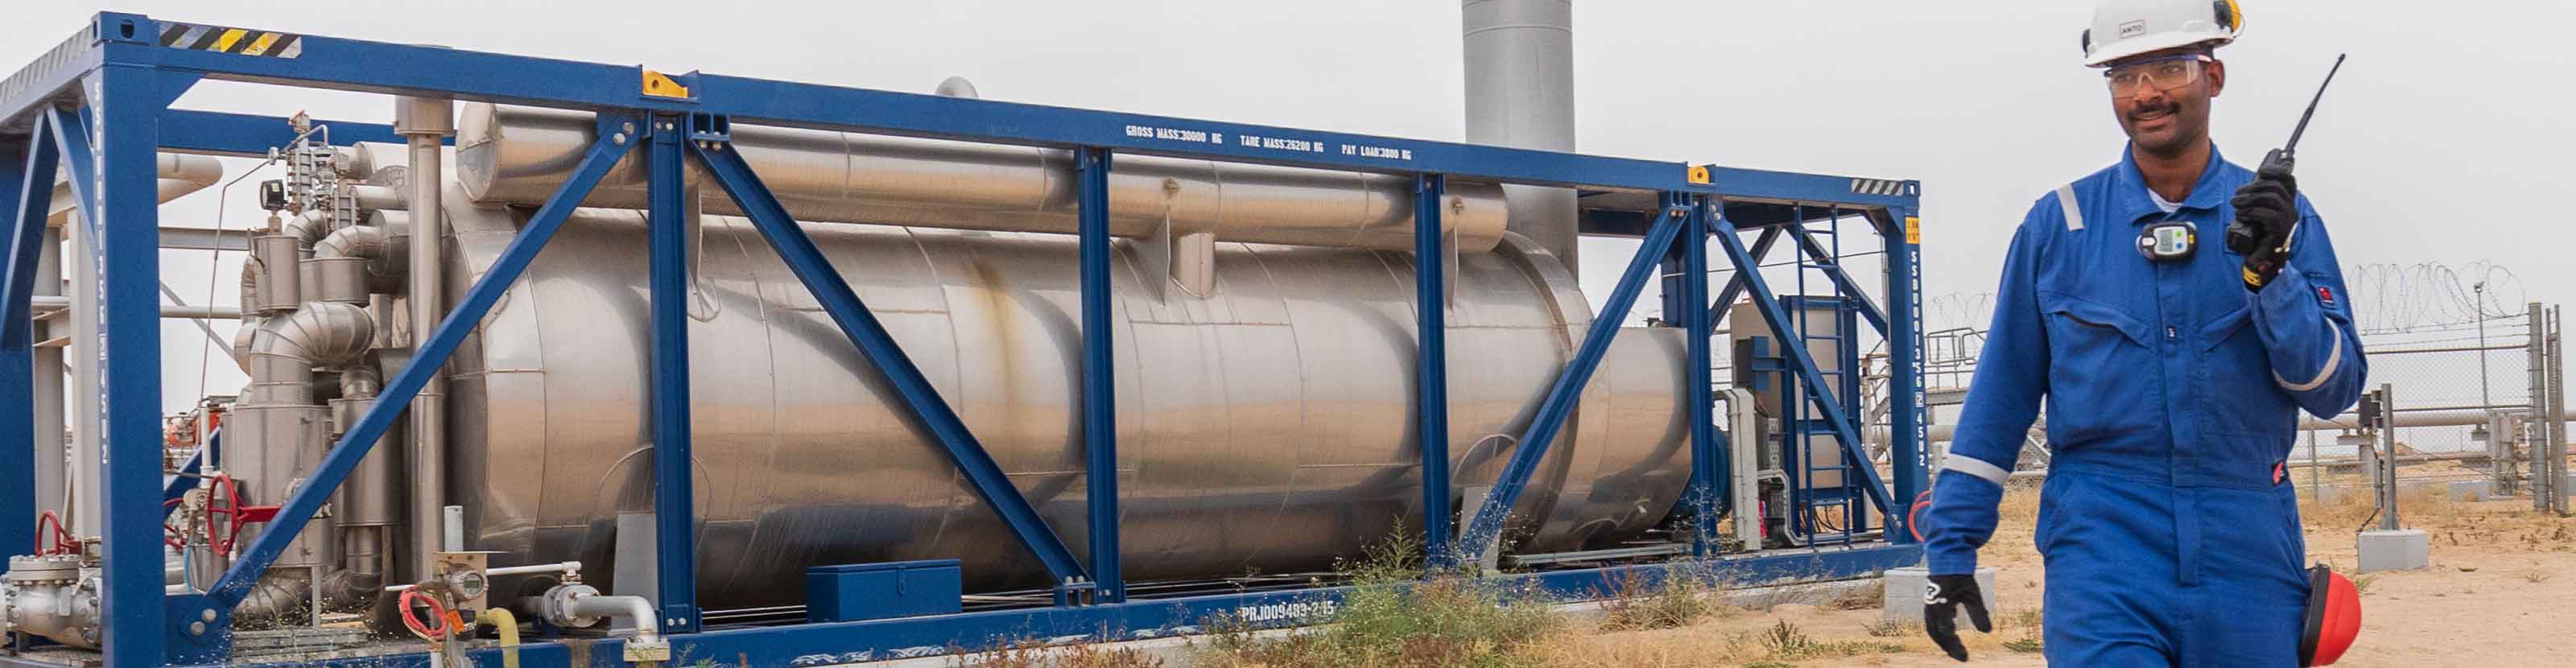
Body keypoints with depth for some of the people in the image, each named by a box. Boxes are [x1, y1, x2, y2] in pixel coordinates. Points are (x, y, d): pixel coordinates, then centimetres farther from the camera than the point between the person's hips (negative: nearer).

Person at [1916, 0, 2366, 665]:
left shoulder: (2277, 213, 4)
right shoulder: (2057, 223, 2)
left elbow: (2336, 389, 0)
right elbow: (2000, 397, 5)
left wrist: (2270, 270, -16)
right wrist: (1950, 552, 2)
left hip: (2247, 554, 2)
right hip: (2104, 550, -1)